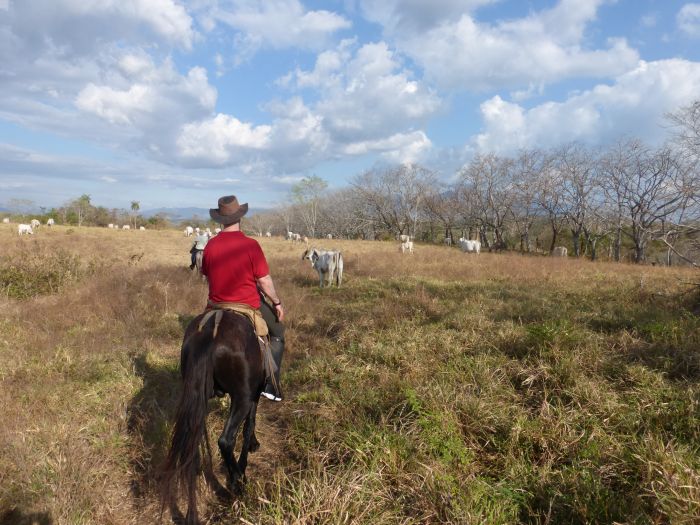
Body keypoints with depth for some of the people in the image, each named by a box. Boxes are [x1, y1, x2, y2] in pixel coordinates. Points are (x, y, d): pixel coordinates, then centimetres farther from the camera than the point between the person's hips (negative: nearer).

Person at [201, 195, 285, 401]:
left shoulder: (210, 246, -4)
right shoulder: (250, 245, -18)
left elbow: (208, 277, 9)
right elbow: (264, 281, -15)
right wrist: (277, 303, 0)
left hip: (218, 306, 4)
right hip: (249, 305, -4)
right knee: (278, 333, 18)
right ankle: (271, 386, 12)